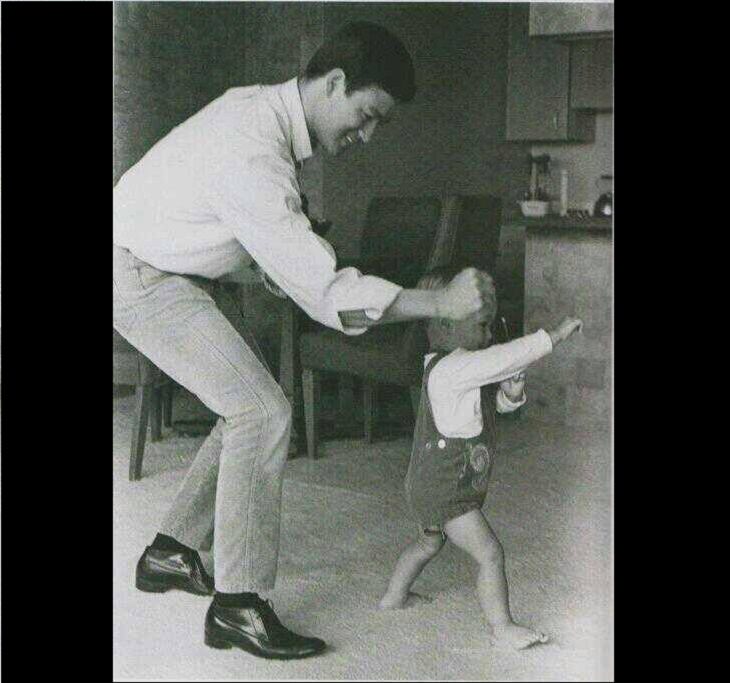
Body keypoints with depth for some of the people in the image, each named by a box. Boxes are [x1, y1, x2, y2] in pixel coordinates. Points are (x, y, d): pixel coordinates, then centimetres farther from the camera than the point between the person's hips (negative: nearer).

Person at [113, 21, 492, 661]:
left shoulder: (260, 106, 0)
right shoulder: (253, 156, -31)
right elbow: (326, 295, -32)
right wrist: (441, 304, -31)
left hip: (173, 273, 10)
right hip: (141, 277, -10)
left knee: (255, 406, 11)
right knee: (262, 414, -15)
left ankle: (172, 552, 21)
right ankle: (238, 606, -9)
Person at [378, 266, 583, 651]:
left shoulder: (467, 368, 6)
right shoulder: (450, 370, -27)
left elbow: (495, 403, 13)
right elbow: (505, 358, -36)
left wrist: (511, 394, -10)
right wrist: (554, 336, -32)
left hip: (428, 487, 11)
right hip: (445, 493, -11)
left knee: (429, 543, 30)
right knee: (490, 554, -8)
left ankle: (394, 596, 46)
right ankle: (501, 627, 0)